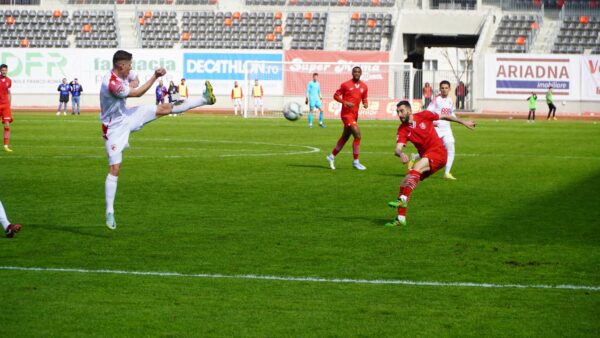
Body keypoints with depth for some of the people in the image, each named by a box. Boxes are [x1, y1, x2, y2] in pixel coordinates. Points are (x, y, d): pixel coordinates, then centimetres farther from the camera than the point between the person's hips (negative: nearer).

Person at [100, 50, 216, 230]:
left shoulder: (122, 74, -6)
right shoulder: (112, 84, -32)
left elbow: (134, 79, 18)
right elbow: (137, 93, -22)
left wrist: (132, 83, -7)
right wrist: (155, 76, -15)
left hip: (127, 116, 8)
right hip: (115, 127, -8)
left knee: (164, 109, 7)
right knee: (114, 168, -9)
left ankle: (205, 99, 16)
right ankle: (109, 212, -5)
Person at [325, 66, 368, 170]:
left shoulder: (364, 87, 8)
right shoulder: (346, 85, -7)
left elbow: (364, 98, 18)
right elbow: (336, 96, -3)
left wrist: (366, 104, -5)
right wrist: (345, 102, -19)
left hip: (355, 115, 7)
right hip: (346, 114, -7)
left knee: (345, 137, 17)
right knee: (357, 135, -16)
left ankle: (332, 156, 34)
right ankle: (356, 162, -8)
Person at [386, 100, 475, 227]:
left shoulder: (424, 116, -5)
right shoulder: (402, 129, 0)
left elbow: (444, 117, 10)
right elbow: (398, 149, -12)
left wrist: (463, 122, 18)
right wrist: (401, 154, -37)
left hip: (438, 151, -6)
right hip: (425, 159, 6)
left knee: (416, 168, -32)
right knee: (404, 184, -3)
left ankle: (403, 199, -41)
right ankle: (401, 218, 2)